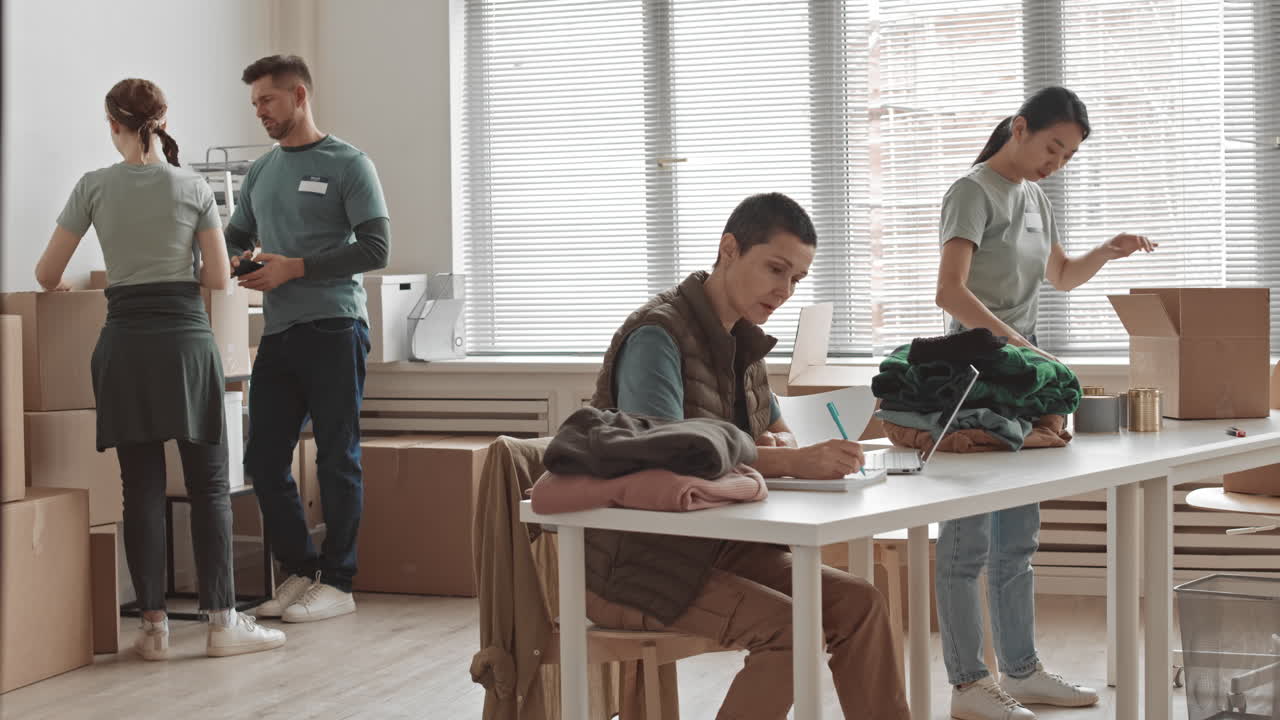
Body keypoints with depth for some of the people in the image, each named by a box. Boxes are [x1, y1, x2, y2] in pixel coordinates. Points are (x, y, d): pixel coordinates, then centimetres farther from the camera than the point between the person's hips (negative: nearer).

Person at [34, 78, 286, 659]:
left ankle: (154, 626, 6)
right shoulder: (195, 189, 0)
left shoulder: (94, 187, 1)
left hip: (124, 343, 1)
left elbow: (47, 274, 6)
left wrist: (59, 287, 29)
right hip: (186, 337, -1)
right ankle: (221, 621, 2)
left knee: (142, 488, 5)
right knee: (208, 485, 4)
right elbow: (218, 278, 0)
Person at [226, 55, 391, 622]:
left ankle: (338, 582, 8)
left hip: (333, 329, -6)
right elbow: (234, 238, 24)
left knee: (337, 461, 0)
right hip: (278, 335, 6)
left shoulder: (348, 165, -3)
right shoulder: (260, 171, 16)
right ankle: (300, 570, 19)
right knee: (264, 460, 6)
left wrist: (295, 268, -14)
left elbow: (376, 249, -10)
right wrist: (236, 262, -1)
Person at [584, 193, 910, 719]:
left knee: (857, 603, -6)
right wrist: (794, 463, -35)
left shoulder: (742, 340, 10)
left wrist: (778, 448, -8)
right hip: (638, 564, -8)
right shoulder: (657, 335, -17)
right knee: (792, 629, -26)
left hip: (714, 546, 8)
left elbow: (779, 434, 19)